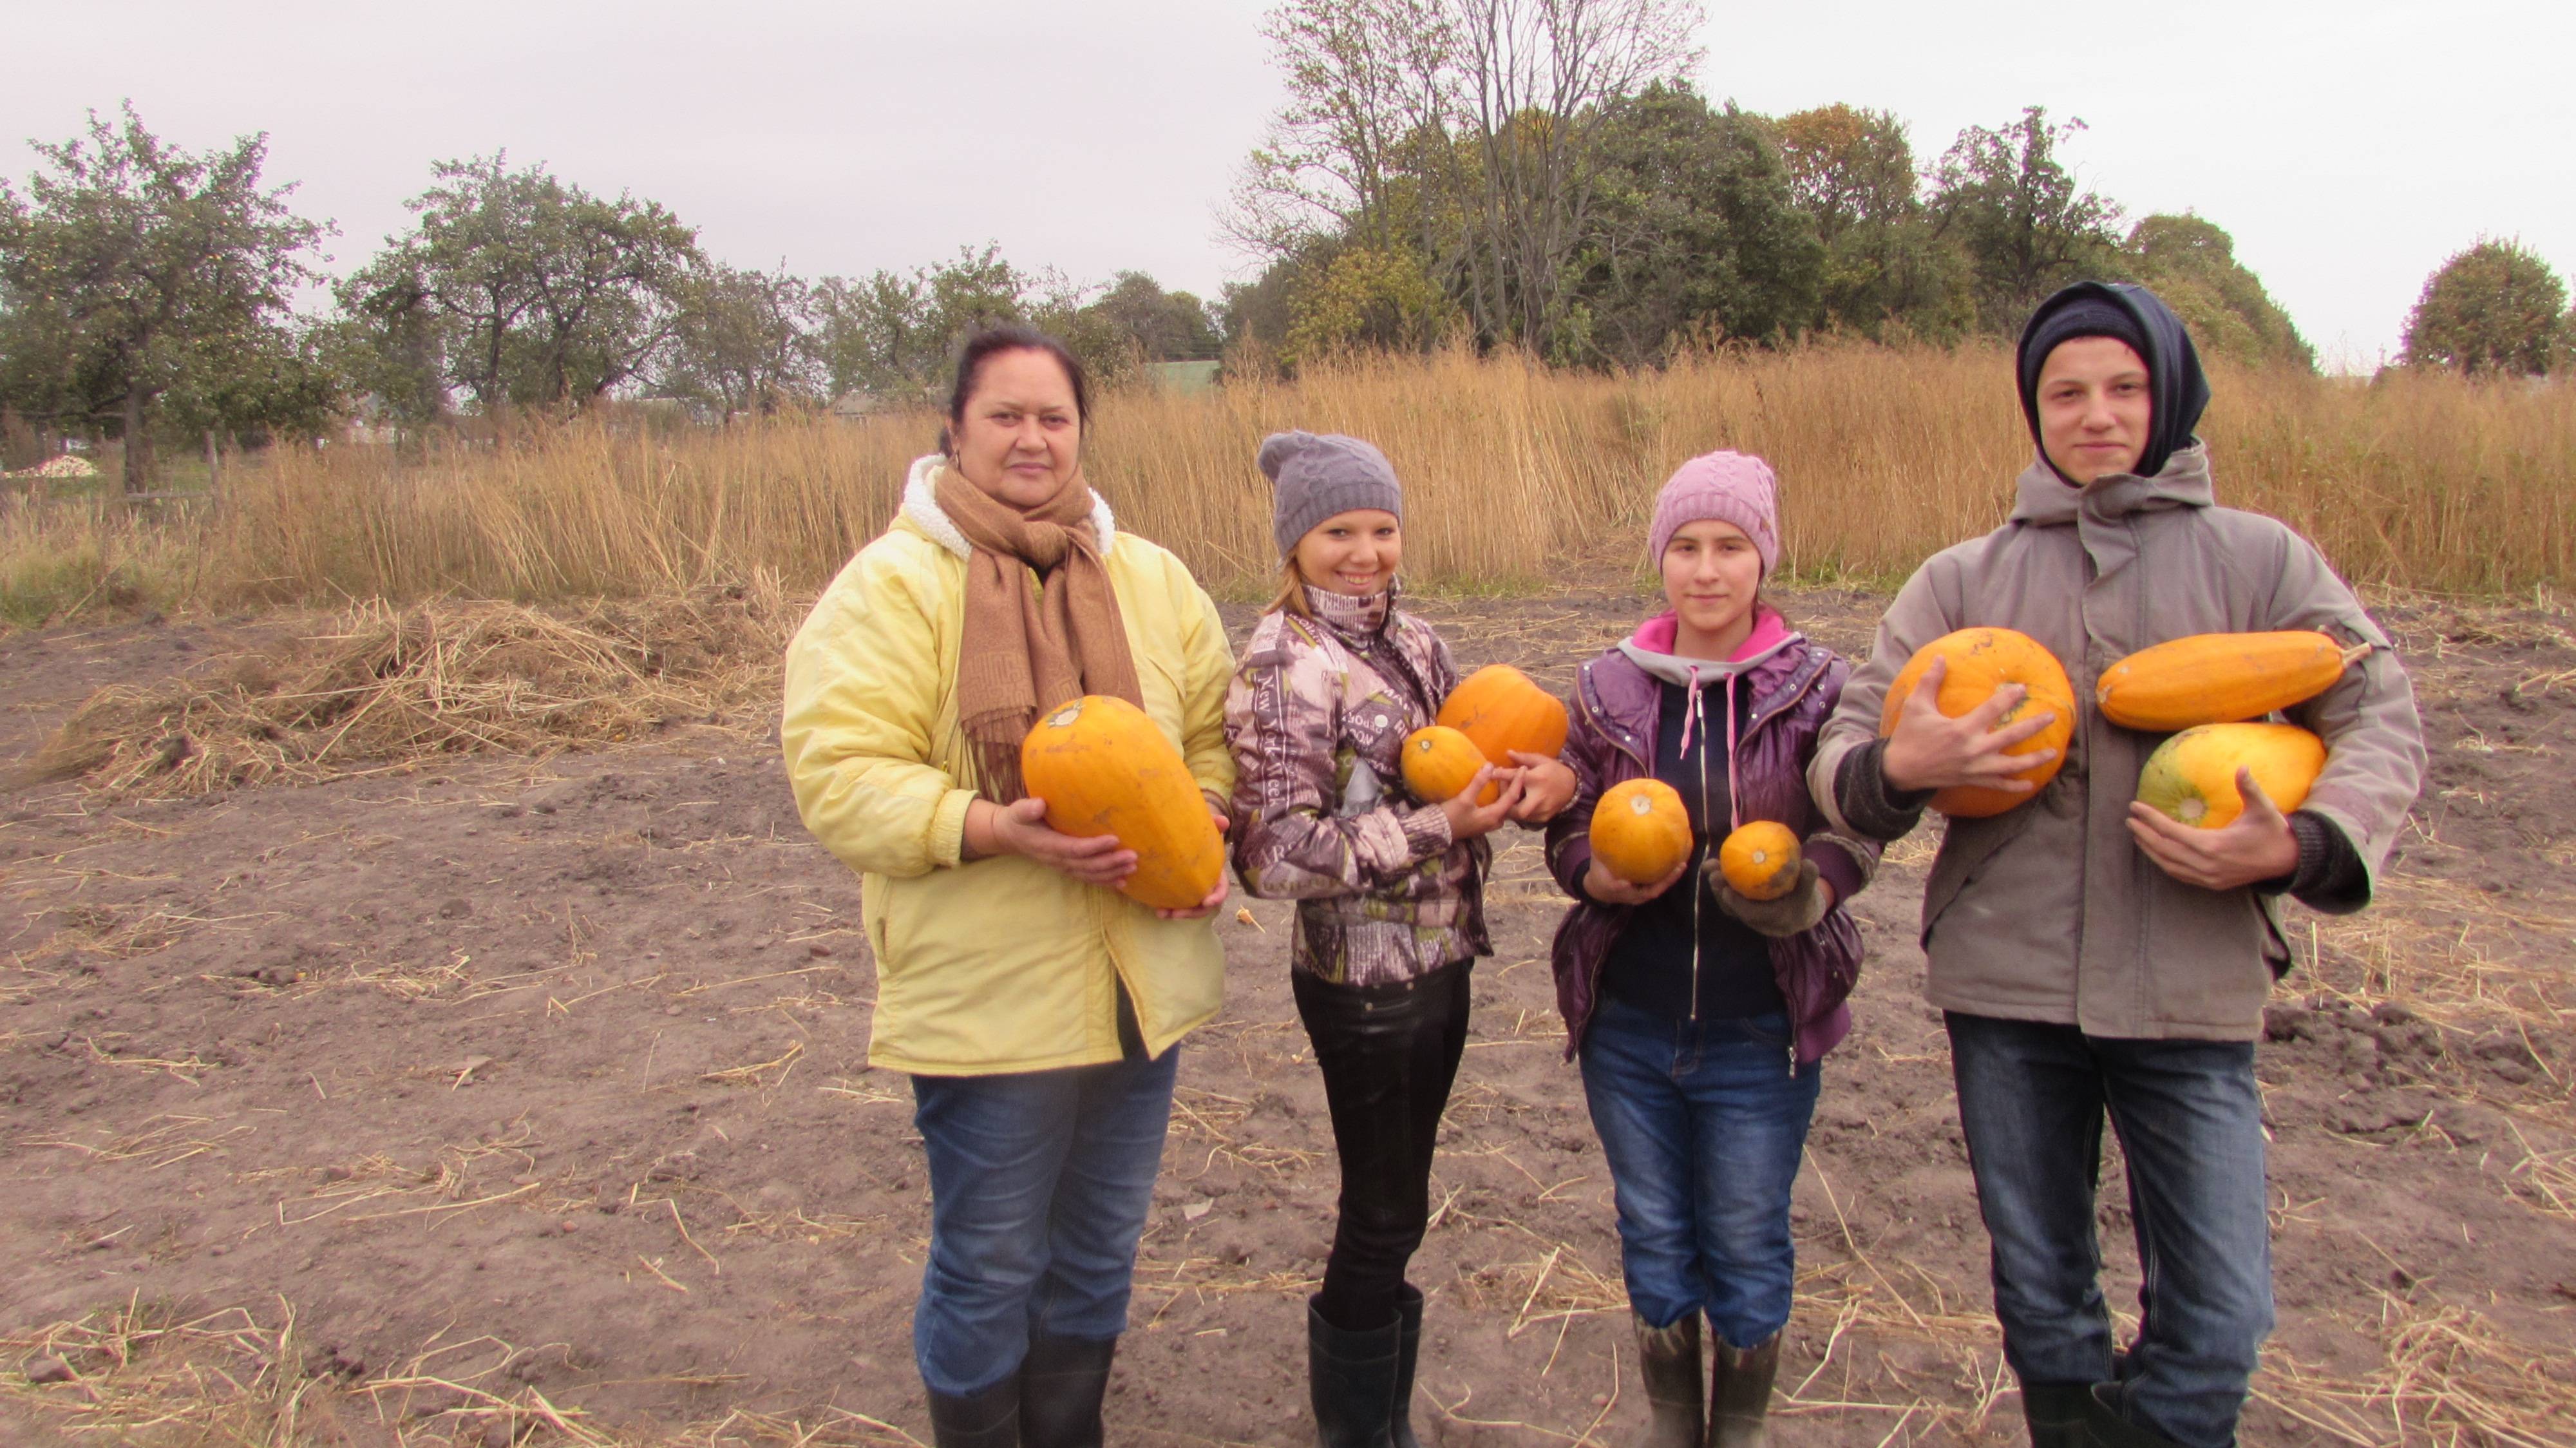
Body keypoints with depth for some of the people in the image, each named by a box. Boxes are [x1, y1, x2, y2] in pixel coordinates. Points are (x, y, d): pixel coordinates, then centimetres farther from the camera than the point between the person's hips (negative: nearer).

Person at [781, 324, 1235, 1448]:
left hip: (1141, 986, 5)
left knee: (1097, 1261, 21)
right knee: (989, 1272, 10)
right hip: (988, 999, -5)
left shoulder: (1151, 578, 8)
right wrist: (993, 829, -27)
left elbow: (1213, 733, 13)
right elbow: (837, 773, -15)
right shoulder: (891, 584, -9)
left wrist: (1203, 828, -7)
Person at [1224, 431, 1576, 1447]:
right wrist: (1442, 828, -22)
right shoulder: (1286, 663, -16)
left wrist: (1541, 776, -11)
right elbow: (1278, 854, -20)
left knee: (1395, 1209, 20)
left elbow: (1473, 750, 12)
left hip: (1441, 962, 7)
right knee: (1385, 1217, 8)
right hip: (1362, 981, -7)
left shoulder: (1411, 639, 6)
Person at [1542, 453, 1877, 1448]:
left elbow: (1854, 830, -2)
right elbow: (1568, 828, 4)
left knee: (1747, 1248, 12)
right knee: (1653, 1241, 16)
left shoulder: (1815, 688, -5)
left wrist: (1804, 896, -23)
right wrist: (1603, 876, -19)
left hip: (1760, 1030, -2)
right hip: (1628, 1024, 2)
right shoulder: (1608, 688, 0)